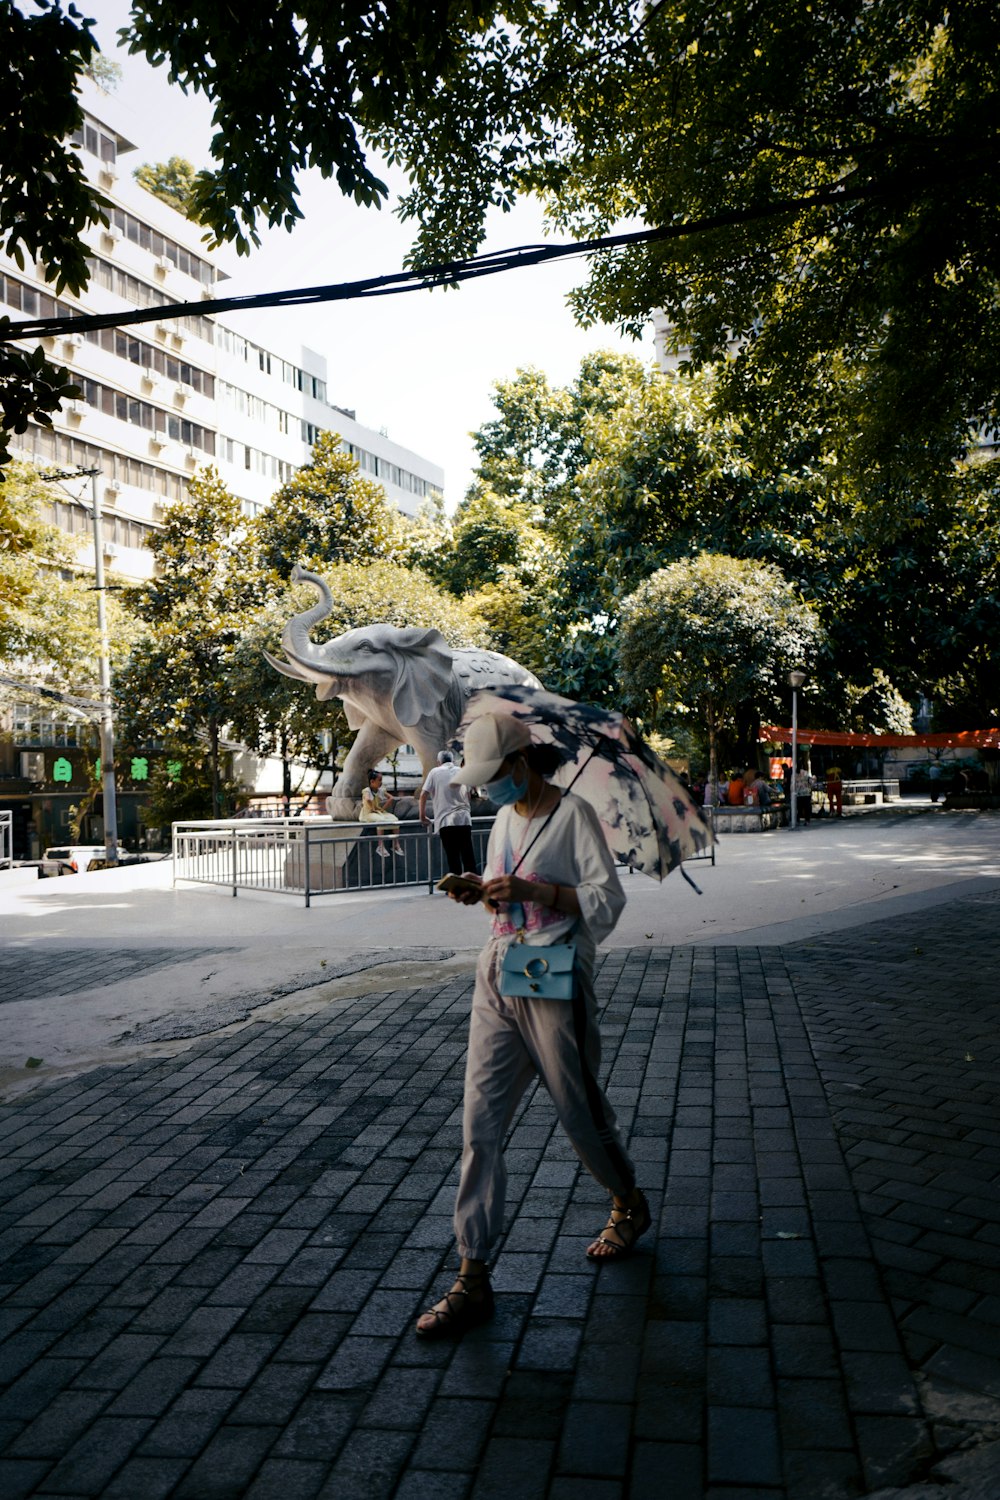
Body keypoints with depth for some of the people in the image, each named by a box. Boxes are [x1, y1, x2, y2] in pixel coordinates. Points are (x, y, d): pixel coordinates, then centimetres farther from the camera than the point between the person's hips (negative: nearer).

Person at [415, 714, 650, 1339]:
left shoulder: (574, 814, -9)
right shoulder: (505, 818, 12)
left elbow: (608, 900, -13)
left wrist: (531, 889, -22)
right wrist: (481, 893, 0)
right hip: (498, 981, 6)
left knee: (582, 1111, 10)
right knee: (481, 1123, 1)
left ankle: (629, 1206, 41)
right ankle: (473, 1280, 8)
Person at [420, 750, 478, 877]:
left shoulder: (435, 772, 7)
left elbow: (423, 794, 2)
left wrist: (422, 815, 12)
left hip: (445, 820, -2)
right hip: (464, 819, 2)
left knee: (453, 858, 0)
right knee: (468, 856, 4)